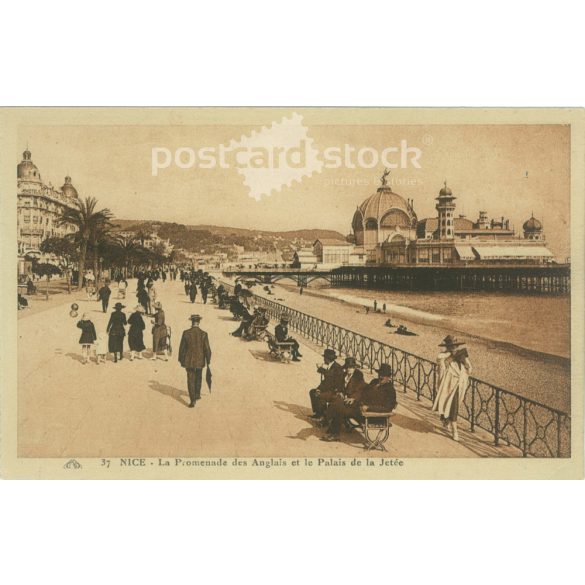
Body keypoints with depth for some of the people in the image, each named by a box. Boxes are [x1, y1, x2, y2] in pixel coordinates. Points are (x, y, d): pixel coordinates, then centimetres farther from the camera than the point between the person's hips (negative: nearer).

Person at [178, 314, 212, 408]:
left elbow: (182, 348, -5)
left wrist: (181, 360, 8)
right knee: (198, 378, 23)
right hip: (200, 361, 1)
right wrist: (208, 361, 3)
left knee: (191, 380, 5)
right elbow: (207, 349, -9)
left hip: (189, 361, -1)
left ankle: (193, 400, -1)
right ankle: (197, 394, 38)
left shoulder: (186, 333, -12)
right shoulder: (203, 334, -12)